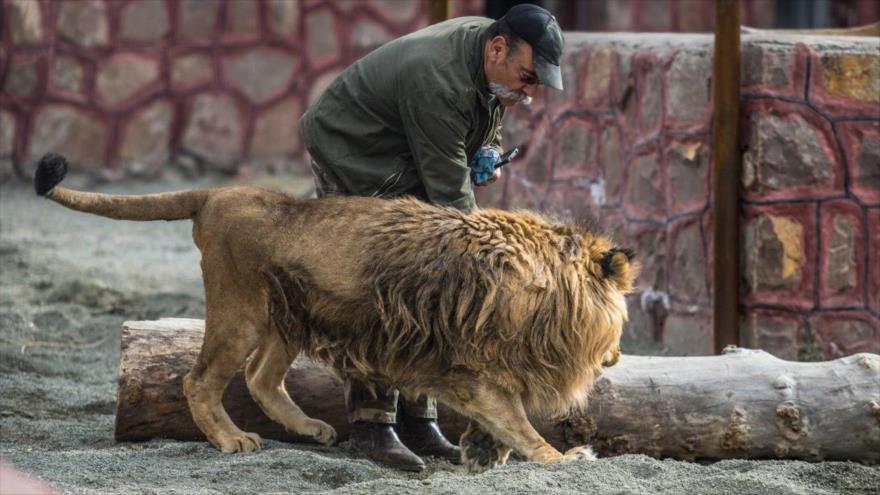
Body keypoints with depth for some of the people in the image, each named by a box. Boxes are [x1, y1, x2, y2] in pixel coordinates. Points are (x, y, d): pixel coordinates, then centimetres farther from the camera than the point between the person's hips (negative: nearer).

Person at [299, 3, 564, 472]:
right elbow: (450, 195, -30)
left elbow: (487, 114, 18)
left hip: (405, 173, 9)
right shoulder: (438, 82, -35)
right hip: (353, 157, -9)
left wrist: (488, 153, -1)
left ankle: (420, 421, 7)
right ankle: (371, 424, -13)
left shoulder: (495, 65, -8)